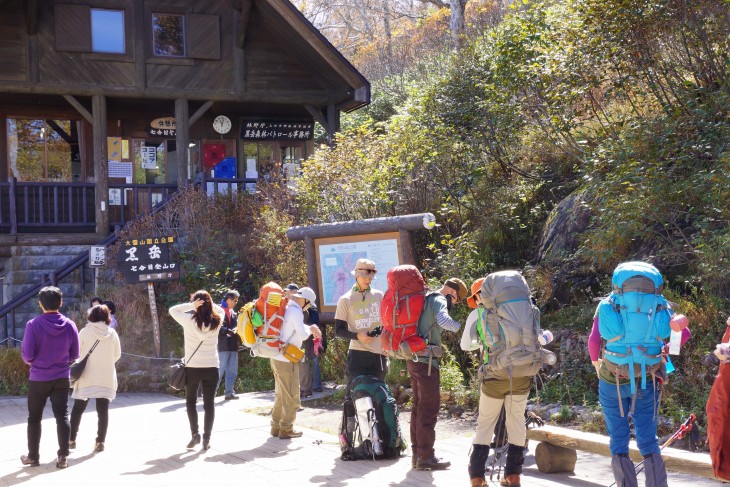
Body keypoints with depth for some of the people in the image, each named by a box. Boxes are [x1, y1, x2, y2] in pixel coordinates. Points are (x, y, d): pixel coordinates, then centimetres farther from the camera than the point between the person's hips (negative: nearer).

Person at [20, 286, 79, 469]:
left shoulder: (33, 325, -14)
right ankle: (63, 456, 4)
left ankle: (33, 456, 19)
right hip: (61, 378, 2)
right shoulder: (70, 325, -5)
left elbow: (27, 355, -12)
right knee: (62, 416, 8)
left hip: (38, 379, -2)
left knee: (34, 418, 12)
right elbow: (74, 355, 2)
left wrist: (33, 362, 10)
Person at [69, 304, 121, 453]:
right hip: (106, 377, 1)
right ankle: (100, 441, 0)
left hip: (87, 376, -1)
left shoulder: (85, 332, -7)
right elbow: (117, 354, 7)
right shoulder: (112, 333, 0)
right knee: (103, 410, 4)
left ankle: (71, 439, 15)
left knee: (78, 409, 11)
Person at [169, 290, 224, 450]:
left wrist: (191, 305, -11)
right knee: (209, 403, 9)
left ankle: (195, 434, 8)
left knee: (190, 402, 17)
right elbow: (220, 310, 18)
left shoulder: (189, 320, -12)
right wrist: (209, 303, -3)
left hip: (193, 367, -2)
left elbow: (172, 310, 3)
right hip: (212, 367, 2)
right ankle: (207, 438, 7)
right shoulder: (216, 321, -5)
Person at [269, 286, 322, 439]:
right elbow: (303, 335, -22)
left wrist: (311, 329, 14)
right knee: (291, 396, 1)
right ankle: (286, 429, 6)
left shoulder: (285, 308, 11)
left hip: (276, 357, 9)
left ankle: (276, 427, 23)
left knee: (280, 395, 18)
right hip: (287, 359, -9)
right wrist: (310, 329, -2)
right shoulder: (296, 311, -17)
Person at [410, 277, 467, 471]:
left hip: (414, 359, 10)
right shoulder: (439, 300, -11)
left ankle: (417, 453, 18)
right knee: (429, 408, -6)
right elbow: (443, 320, -30)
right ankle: (426, 456, -6)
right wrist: (459, 325, -14)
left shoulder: (425, 300, 19)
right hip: (426, 360, -10)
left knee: (419, 406, 14)